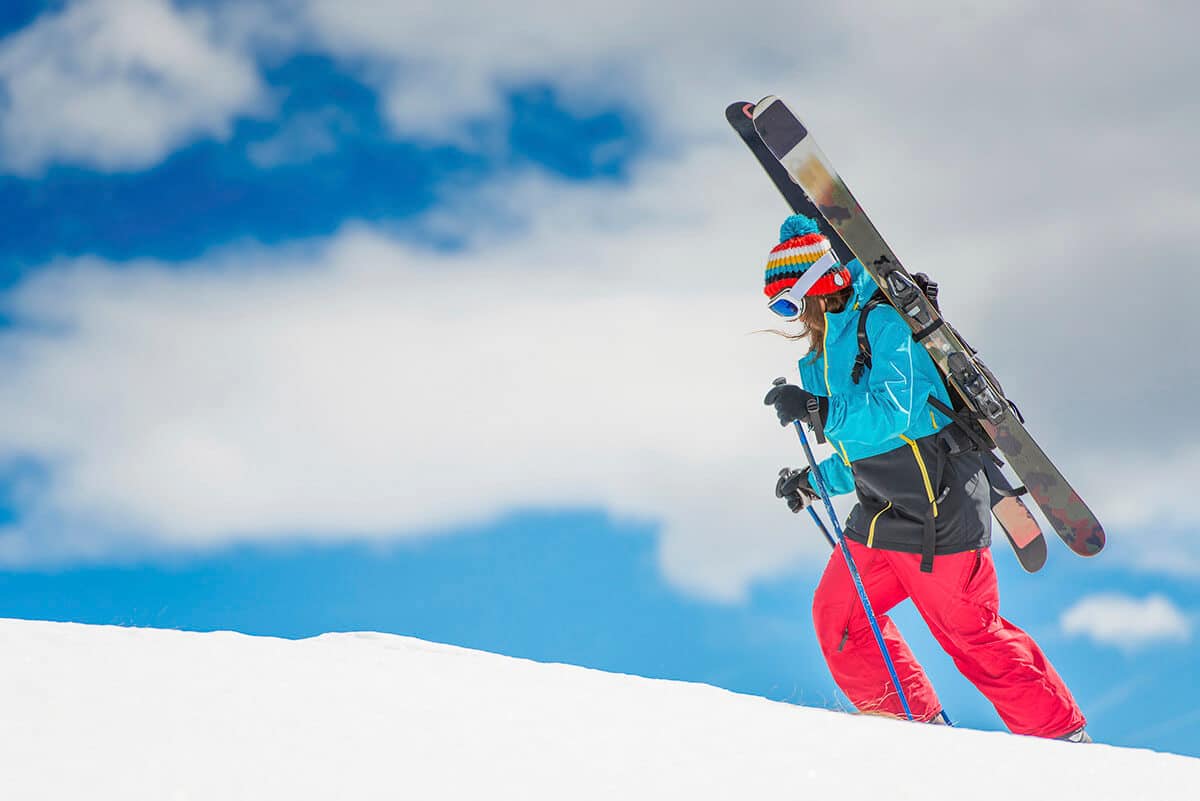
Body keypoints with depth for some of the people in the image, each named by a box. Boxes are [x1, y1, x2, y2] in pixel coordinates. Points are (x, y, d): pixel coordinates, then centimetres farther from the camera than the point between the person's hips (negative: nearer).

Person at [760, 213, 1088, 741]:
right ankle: (915, 723, 15)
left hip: (936, 511, -10)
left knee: (972, 637, -3)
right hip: (881, 516, 10)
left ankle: (1063, 735, 12)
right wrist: (817, 480, 14)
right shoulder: (827, 357, 17)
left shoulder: (882, 324, -13)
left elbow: (895, 413, -26)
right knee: (836, 613, 5)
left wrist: (816, 410, -23)